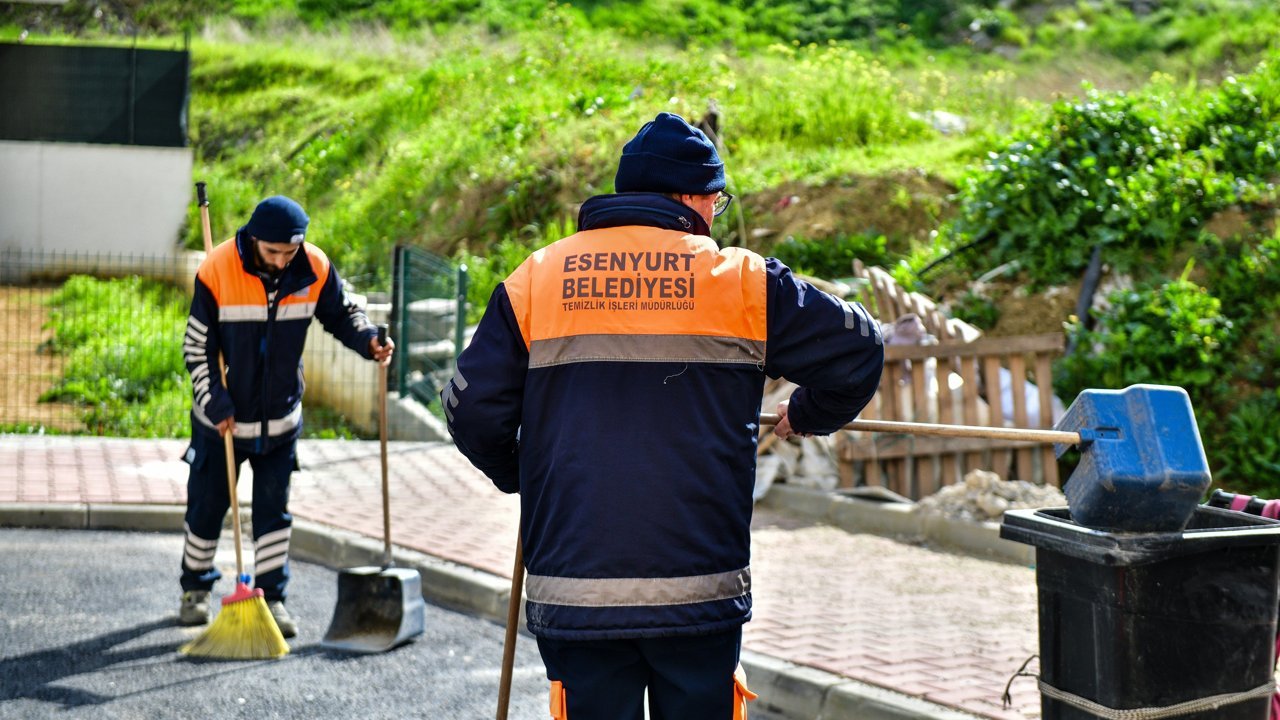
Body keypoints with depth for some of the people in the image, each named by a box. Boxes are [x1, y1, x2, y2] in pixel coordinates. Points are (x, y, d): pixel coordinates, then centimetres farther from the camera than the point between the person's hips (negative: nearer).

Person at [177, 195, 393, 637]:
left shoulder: (315, 269, -13)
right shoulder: (217, 272, -20)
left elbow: (342, 314, 3)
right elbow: (197, 347, -12)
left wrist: (368, 340, -18)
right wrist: (216, 404, -18)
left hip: (281, 418, 2)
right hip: (221, 417, -2)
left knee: (274, 509, 6)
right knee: (207, 504, 11)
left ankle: (272, 597, 15)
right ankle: (196, 588, 30)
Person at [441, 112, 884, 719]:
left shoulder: (534, 280, 5)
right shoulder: (741, 279, 1)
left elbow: (472, 410, 3)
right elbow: (856, 353, 4)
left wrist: (517, 475, 24)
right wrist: (806, 416, 23)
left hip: (573, 595, 1)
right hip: (700, 596, -1)